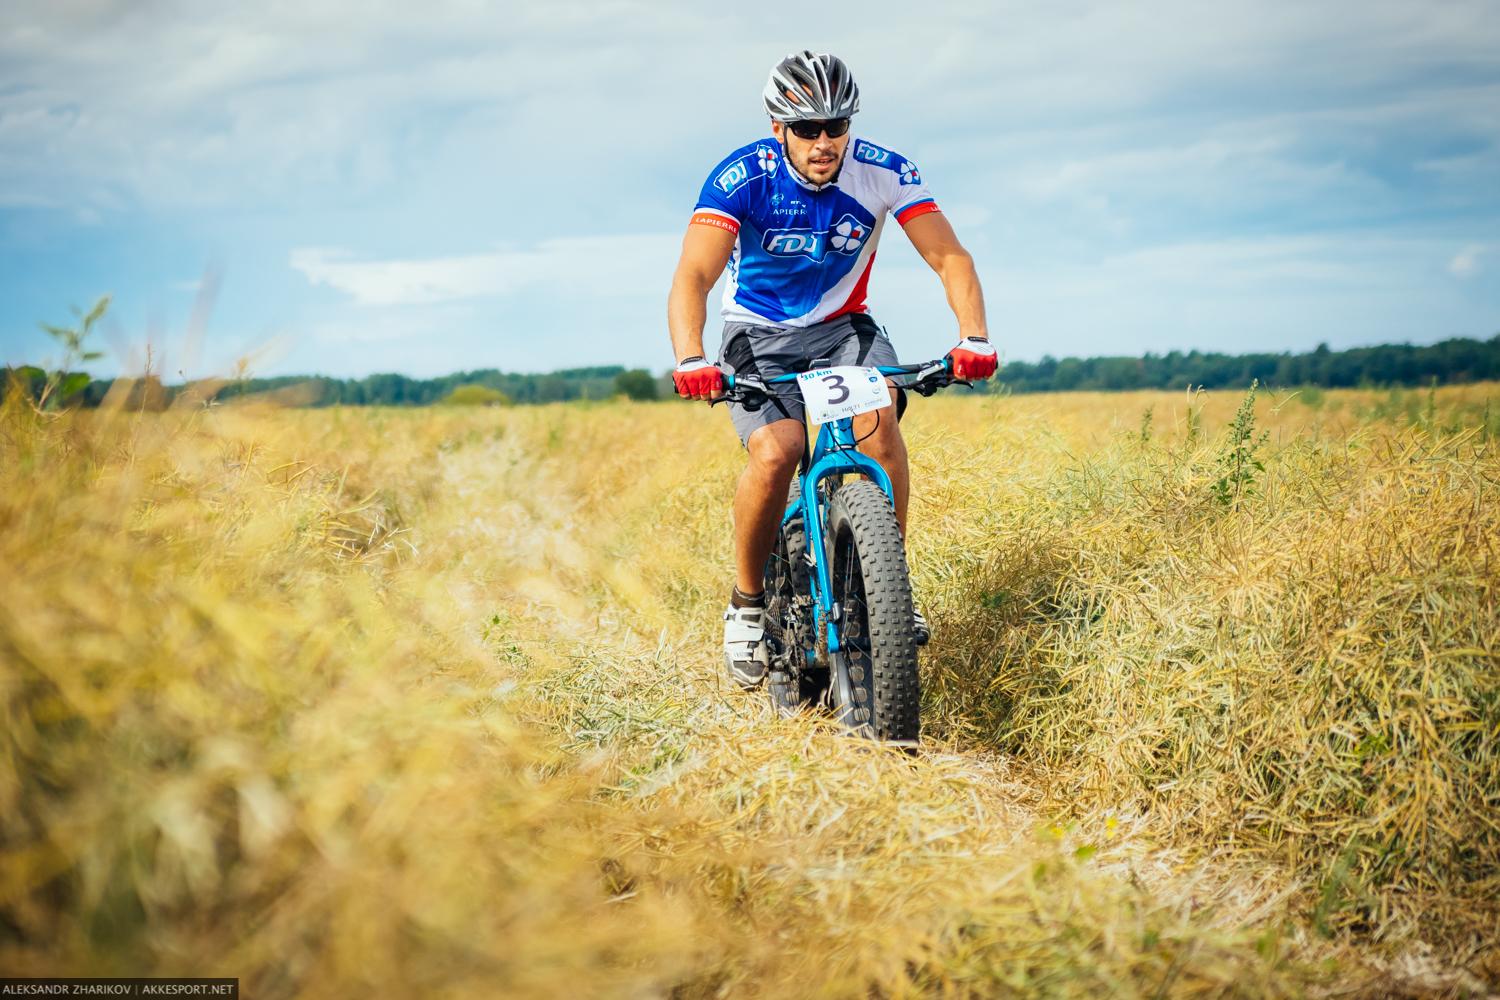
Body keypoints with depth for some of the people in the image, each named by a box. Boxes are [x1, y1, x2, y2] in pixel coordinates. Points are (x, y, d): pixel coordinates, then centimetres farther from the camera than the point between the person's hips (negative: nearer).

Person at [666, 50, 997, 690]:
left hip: (843, 327, 2)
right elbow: (693, 277, -33)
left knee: (880, 426, -28)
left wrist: (974, 337, -35)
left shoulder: (883, 172, -16)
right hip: (759, 336, -2)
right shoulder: (741, 178, -23)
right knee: (775, 454, -26)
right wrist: (690, 360, -51)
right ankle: (747, 604, -3)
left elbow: (948, 257, -17)